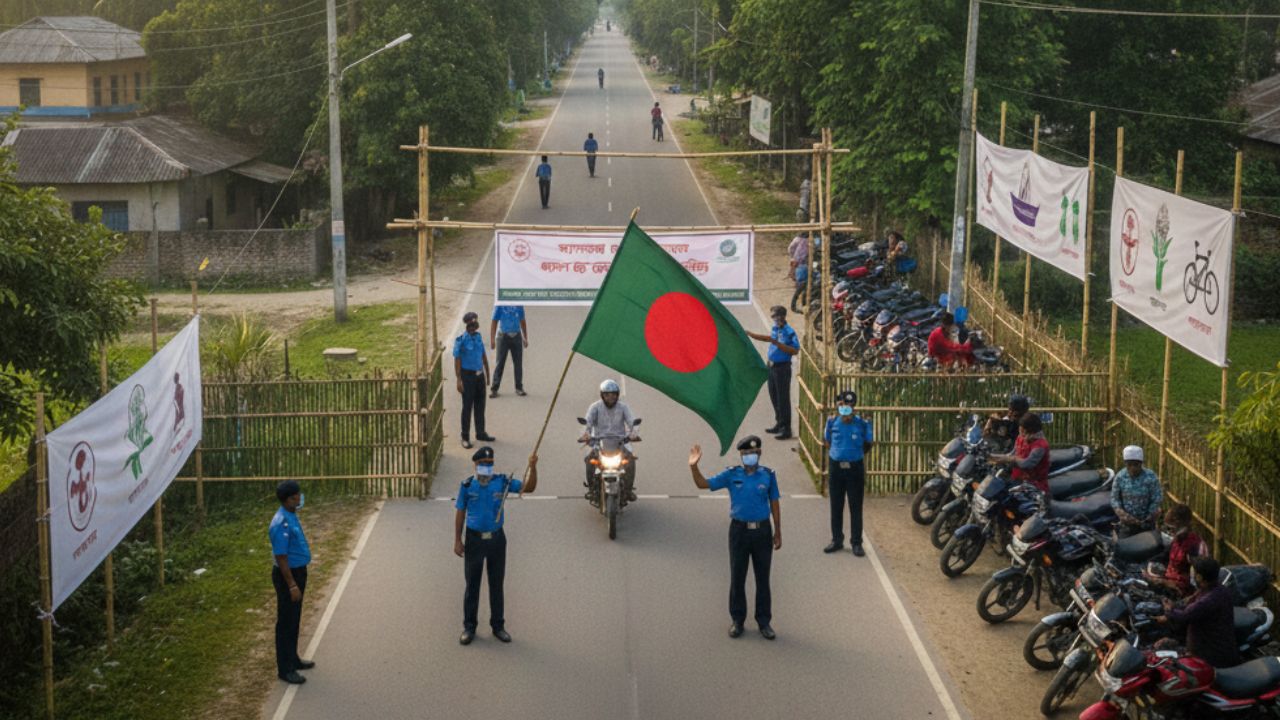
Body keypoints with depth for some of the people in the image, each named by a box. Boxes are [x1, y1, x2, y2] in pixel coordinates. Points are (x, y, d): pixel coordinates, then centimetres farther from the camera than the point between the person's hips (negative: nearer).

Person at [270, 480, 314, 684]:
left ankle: (293, 659, 34)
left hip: (298, 572, 10)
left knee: (294, 621, 20)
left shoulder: (291, 517, 6)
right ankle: (285, 669, 7)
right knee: (286, 623, 0)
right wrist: (292, 585, -22)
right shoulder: (281, 524, -26)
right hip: (288, 575, -10)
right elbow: (281, 558, -24)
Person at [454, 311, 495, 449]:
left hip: (479, 375, 6)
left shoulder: (478, 336, 6)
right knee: (467, 407, -1)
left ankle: (480, 433, 28)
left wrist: (487, 374, 17)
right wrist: (459, 380, -16)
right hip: (468, 375, -6)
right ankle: (465, 437, 7)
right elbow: (457, 360, -12)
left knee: (480, 406, 14)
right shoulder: (461, 340, -13)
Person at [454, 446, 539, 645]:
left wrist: (533, 467, -27)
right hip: (474, 539, -1)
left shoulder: (502, 482, -4)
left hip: (496, 539, 1)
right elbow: (460, 513, -1)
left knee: (497, 584, 11)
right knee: (472, 584, 6)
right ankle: (469, 627, 17)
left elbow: (529, 487, -10)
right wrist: (458, 541, -3)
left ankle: (498, 626, 22)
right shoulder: (467, 486, -6)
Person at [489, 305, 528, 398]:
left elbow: (523, 322, 17)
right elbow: (494, 322, 0)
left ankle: (519, 388, 12)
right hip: (503, 336, -3)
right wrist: (492, 339, -5)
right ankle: (494, 389, 0)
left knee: (518, 363, 4)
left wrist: (525, 338, 15)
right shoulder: (500, 305, -1)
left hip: (516, 337, 3)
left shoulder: (519, 305, 8)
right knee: (500, 363, -3)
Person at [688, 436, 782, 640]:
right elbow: (703, 484, -3)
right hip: (739, 530, 0)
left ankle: (764, 622, 15)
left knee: (763, 579, 6)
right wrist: (694, 467, -21)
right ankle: (737, 621, 17)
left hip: (762, 531, 0)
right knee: (737, 578, 6)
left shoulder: (768, 475, 0)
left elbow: (774, 504, 5)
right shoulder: (731, 475, -1)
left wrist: (778, 533, 4)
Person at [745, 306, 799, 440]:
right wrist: (749, 334, 29)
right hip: (772, 366, 9)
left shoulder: (789, 332, -17)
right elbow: (769, 338, 28)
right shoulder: (775, 329, 8)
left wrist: (778, 344, -28)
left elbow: (795, 350, -23)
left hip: (782, 368, -9)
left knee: (783, 399, -5)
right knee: (774, 397, 17)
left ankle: (786, 430, 0)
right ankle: (779, 425, 30)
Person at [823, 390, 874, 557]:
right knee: (836, 507, 11)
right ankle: (837, 540, 23)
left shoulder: (862, 425, -9)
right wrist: (837, 455, 9)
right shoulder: (832, 423, -3)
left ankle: (856, 543, 11)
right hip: (836, 468, 2)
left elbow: (866, 446, 5)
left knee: (856, 508, 3)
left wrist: (853, 455, 6)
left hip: (855, 468, -2)